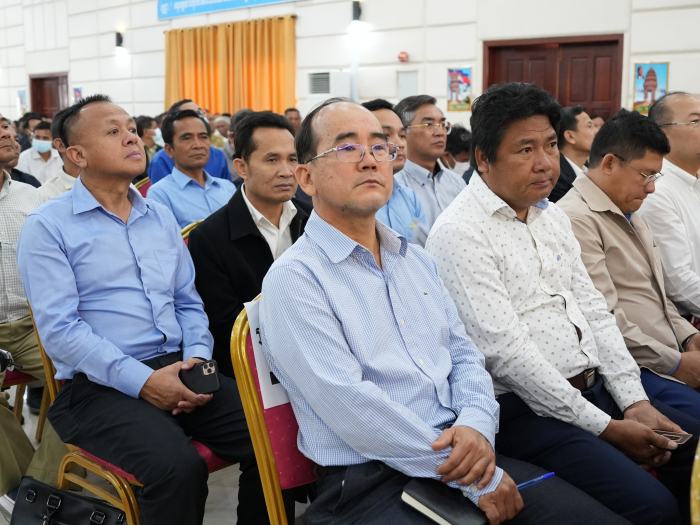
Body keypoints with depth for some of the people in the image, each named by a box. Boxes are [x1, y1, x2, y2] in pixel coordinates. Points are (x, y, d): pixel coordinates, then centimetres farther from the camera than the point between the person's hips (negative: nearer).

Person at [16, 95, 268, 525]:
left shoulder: (161, 217, 17)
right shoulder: (48, 227, -1)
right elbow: (59, 329, -10)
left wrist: (197, 357, -3)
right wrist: (142, 381, -18)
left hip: (177, 368, 5)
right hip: (99, 387, -5)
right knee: (178, 467, -32)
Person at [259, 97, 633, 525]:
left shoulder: (416, 259, 16)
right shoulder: (293, 279, -8)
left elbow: (463, 354, 16)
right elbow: (350, 405, -16)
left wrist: (477, 425, -6)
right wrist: (473, 481, -14)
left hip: (462, 456, 6)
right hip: (368, 483, -6)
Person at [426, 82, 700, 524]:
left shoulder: (553, 217, 13)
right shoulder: (460, 233, -14)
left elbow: (593, 309, 13)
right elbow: (506, 350, -19)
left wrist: (634, 401, 1)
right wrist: (604, 427, -16)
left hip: (592, 387, 8)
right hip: (523, 407, -8)